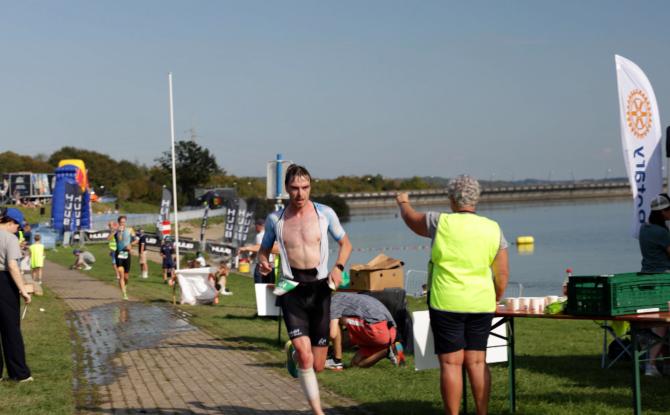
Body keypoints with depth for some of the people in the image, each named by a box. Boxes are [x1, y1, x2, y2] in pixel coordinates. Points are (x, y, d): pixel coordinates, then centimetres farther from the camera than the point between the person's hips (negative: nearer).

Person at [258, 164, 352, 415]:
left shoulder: (325, 214, 0)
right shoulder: (275, 219, 2)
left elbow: (345, 244, 11)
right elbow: (264, 249, 17)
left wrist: (338, 267, -8)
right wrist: (262, 262, -7)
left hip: (319, 288, 1)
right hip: (291, 289, -1)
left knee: (317, 366, 5)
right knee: (304, 355, -20)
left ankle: (293, 350, 41)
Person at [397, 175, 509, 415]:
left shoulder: (441, 223, -6)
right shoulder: (493, 229, 4)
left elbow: (411, 219, 14)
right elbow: (503, 274, 5)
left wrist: (403, 202, 35)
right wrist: (495, 301, 20)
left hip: (447, 303, -4)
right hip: (481, 304, 4)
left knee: (451, 363, 0)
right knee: (477, 362, 10)